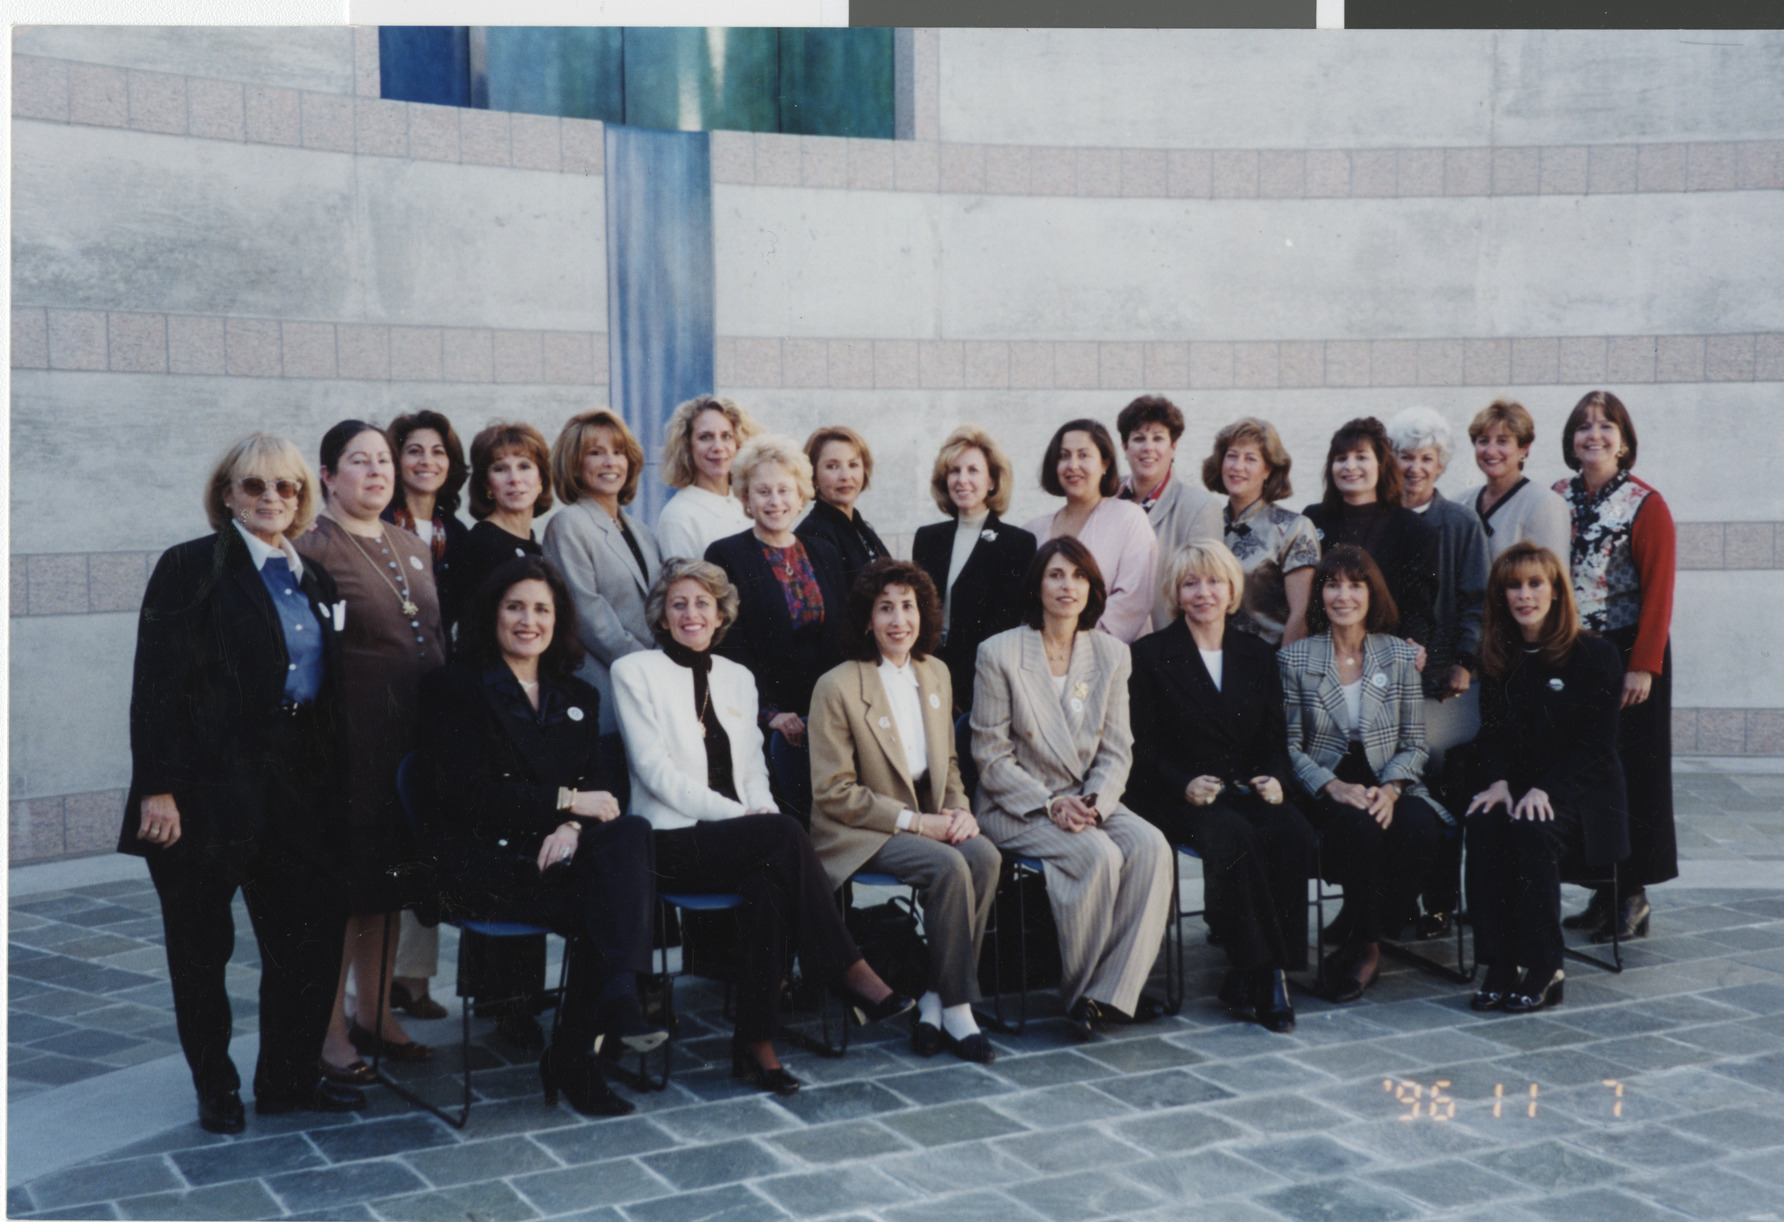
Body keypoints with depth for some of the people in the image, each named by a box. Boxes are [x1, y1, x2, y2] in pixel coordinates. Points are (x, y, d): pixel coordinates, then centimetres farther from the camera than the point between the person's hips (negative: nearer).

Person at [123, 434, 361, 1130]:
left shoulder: (311, 578, 12)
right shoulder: (191, 569, -6)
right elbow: (157, 685, -12)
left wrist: (332, 784, 10)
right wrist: (158, 788, -19)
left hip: (298, 784, 5)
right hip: (210, 786, -5)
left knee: (314, 931, 3)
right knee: (203, 946, 8)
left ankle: (289, 1077, 18)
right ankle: (216, 1087, 23)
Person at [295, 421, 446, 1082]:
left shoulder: (412, 546, 15)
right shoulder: (314, 550, -8)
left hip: (415, 735, 7)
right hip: (351, 737, -7)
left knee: (391, 880, 14)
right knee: (343, 884, -2)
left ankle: (374, 1013, 25)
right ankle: (330, 1031, 9)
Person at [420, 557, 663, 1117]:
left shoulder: (576, 697, 22)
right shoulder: (455, 686, 6)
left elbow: (599, 788, 10)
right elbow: (468, 793, -7)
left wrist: (572, 827, -14)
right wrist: (565, 801, -14)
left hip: (557, 850, 5)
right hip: (485, 860, -5)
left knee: (629, 832, -31)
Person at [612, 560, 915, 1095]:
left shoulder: (737, 677, 19)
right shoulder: (635, 671, 2)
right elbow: (655, 769, -7)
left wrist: (762, 810, -8)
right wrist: (735, 813, -16)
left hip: (740, 840, 5)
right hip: (672, 844, -4)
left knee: (768, 883, -33)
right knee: (784, 834, -31)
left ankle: (755, 1044, -29)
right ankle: (851, 974, -27)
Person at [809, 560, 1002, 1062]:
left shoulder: (936, 674, 8)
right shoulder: (838, 688, -12)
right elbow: (833, 793, -12)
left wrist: (959, 810, -3)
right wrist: (914, 820, -17)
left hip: (926, 820, 6)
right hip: (857, 833, -6)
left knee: (985, 856, -23)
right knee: (948, 868, -29)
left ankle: (933, 1003, -14)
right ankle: (956, 1011, -14)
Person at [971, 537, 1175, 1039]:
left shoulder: (1111, 654, 7)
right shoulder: (999, 653, -5)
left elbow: (1116, 750, 6)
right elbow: (991, 756, -6)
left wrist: (1094, 802, -13)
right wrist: (1050, 805, -18)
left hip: (1091, 802, 4)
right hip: (1015, 806, -4)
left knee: (1152, 845, -24)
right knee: (1099, 854, -30)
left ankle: (1113, 992, -19)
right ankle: (1080, 993, -13)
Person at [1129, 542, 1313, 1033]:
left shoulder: (1258, 656, 19)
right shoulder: (1150, 655, 6)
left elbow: (1275, 738, 15)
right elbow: (1142, 746, 0)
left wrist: (1273, 778, -7)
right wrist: (1185, 785, -18)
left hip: (1248, 791, 4)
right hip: (1178, 798, -3)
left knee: (1291, 832, -30)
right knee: (1233, 836, -35)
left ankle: (1248, 976, -24)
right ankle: (1262, 974, -28)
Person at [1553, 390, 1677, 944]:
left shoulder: (1645, 505, -6)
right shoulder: (1558, 499, 7)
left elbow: (1659, 591, -10)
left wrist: (1643, 666, -15)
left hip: (1627, 655, -4)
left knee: (1630, 771, 0)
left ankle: (1633, 894, 9)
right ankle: (1603, 890, 16)